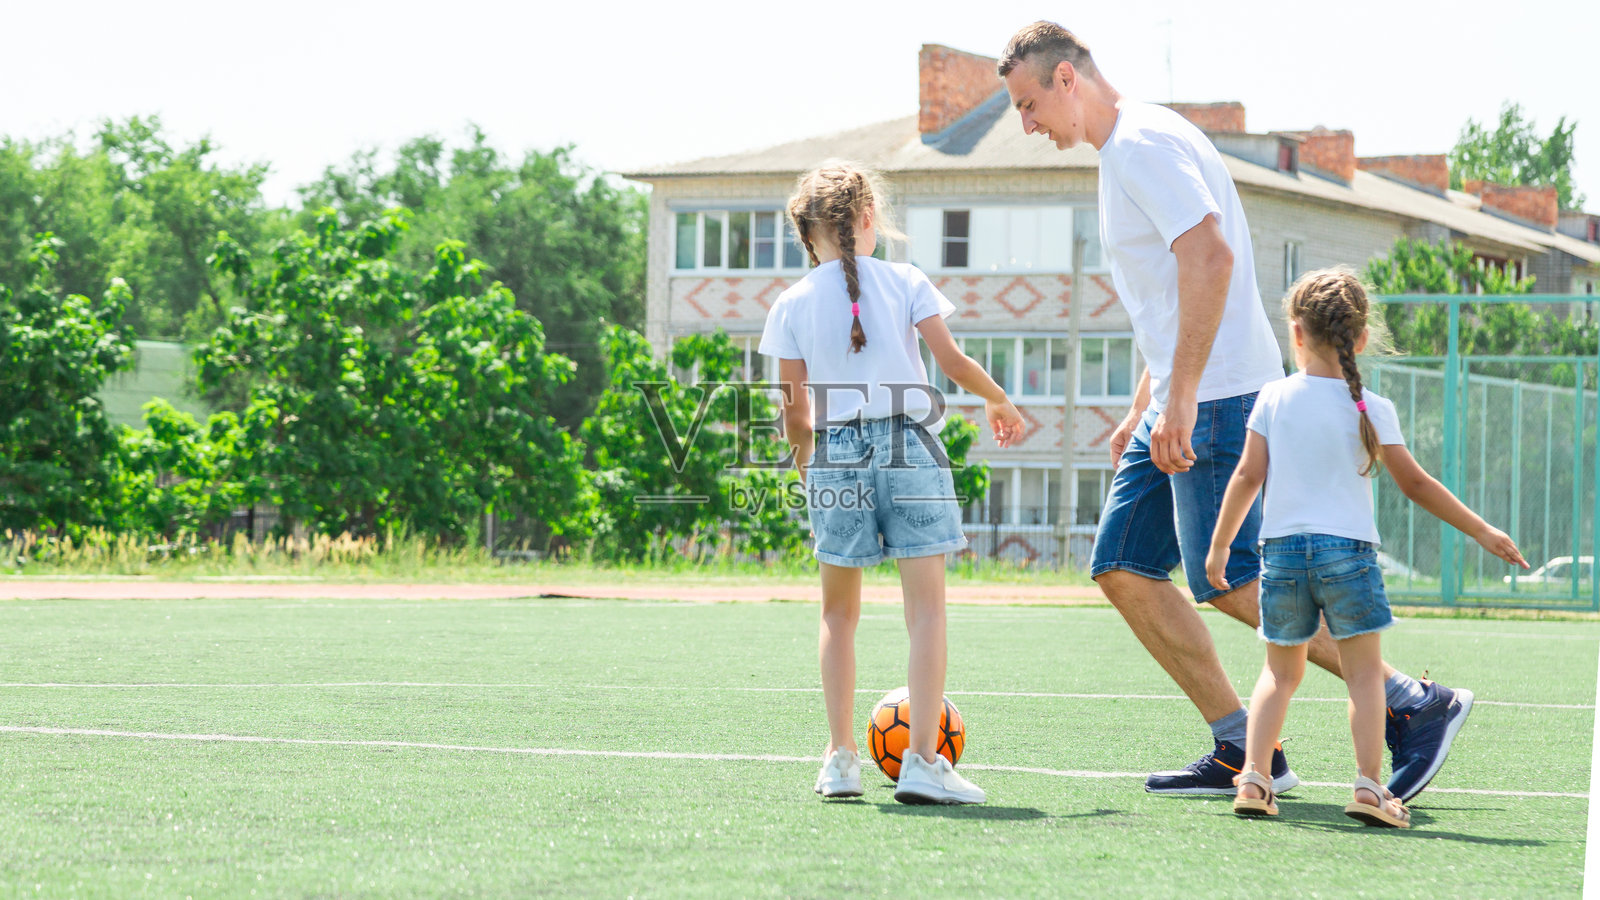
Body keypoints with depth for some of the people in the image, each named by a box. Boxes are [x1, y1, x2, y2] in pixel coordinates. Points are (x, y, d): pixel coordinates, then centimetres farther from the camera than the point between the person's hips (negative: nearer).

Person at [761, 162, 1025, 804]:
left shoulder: (793, 304, 5)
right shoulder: (905, 281, 3)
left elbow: (795, 411, 6)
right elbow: (951, 359, -1)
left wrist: (807, 463, 22)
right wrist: (997, 400, 17)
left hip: (837, 451, 1)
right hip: (910, 446, -1)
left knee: (839, 612, 14)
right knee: (926, 606, -3)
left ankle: (841, 758, 10)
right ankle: (923, 762, -12)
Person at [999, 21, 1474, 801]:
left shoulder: (1142, 144, -11)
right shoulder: (1122, 153, 21)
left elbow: (1210, 255, -25)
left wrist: (1180, 398, -27)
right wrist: (1141, 410, 24)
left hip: (1220, 395, -11)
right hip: (1182, 400, 11)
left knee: (1228, 582, -13)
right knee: (1122, 570, 6)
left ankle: (1416, 705, -8)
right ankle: (1242, 751, 5)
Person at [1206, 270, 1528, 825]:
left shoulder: (1274, 398, 3)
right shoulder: (1371, 409, -1)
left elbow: (1248, 476, 1)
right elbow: (1414, 483, 2)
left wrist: (1219, 545, 10)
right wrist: (1482, 532, 10)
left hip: (1281, 550, 2)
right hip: (1348, 550, -2)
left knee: (1281, 672, 14)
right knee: (1364, 671, 2)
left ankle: (1253, 776, 1)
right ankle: (1369, 784, -10)